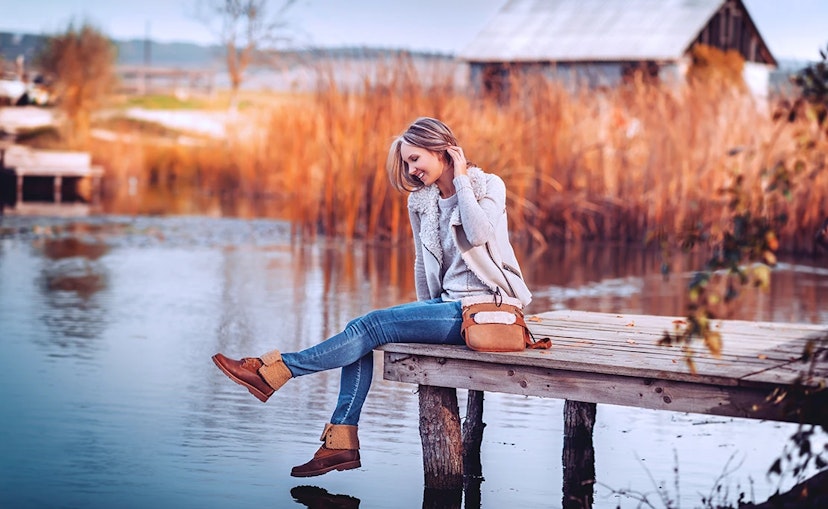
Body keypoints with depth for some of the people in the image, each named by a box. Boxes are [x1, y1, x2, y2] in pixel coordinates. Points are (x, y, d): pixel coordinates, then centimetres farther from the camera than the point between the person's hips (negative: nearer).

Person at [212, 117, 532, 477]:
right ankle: (341, 444, -12)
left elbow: (479, 234, -26)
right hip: (448, 305, 7)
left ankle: (273, 372, -11)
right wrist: (425, 316, 13)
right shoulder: (420, 202, 11)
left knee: (371, 326, -17)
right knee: (365, 336, -10)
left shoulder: (489, 186, -7)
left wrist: (461, 179, -16)